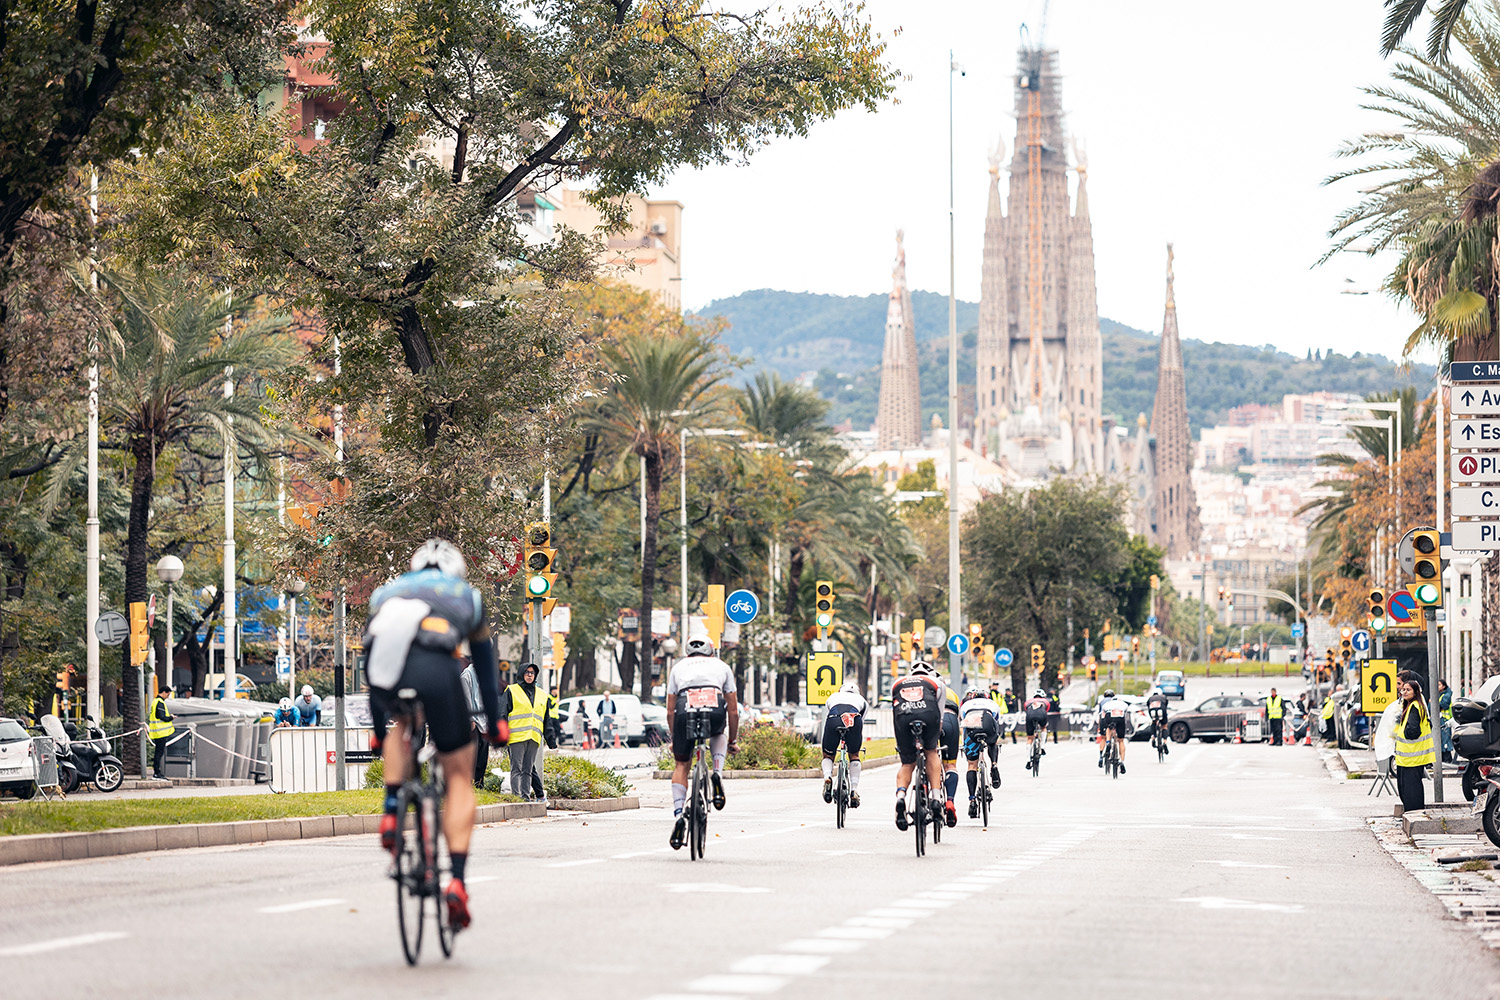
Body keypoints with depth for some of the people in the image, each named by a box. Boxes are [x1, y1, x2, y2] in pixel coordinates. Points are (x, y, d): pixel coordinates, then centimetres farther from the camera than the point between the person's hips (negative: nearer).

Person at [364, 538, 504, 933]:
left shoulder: (387, 591, 37)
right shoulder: (468, 596, 32)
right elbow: (485, 668, 37)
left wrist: (378, 729, 50)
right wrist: (494, 724, 47)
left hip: (386, 666, 2)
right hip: (434, 667, -2)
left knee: (400, 722, 38)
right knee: (459, 774, 14)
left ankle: (391, 810, 16)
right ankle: (456, 881, 2)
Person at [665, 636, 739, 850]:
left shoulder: (678, 667, 32)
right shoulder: (722, 666, 31)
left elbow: (670, 712, 29)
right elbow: (733, 711, 30)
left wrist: (675, 739, 39)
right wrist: (732, 741, 41)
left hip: (685, 714, 0)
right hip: (715, 714, 0)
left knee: (681, 765, 18)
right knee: (719, 733, 37)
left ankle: (678, 816, 1)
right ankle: (717, 774, 11)